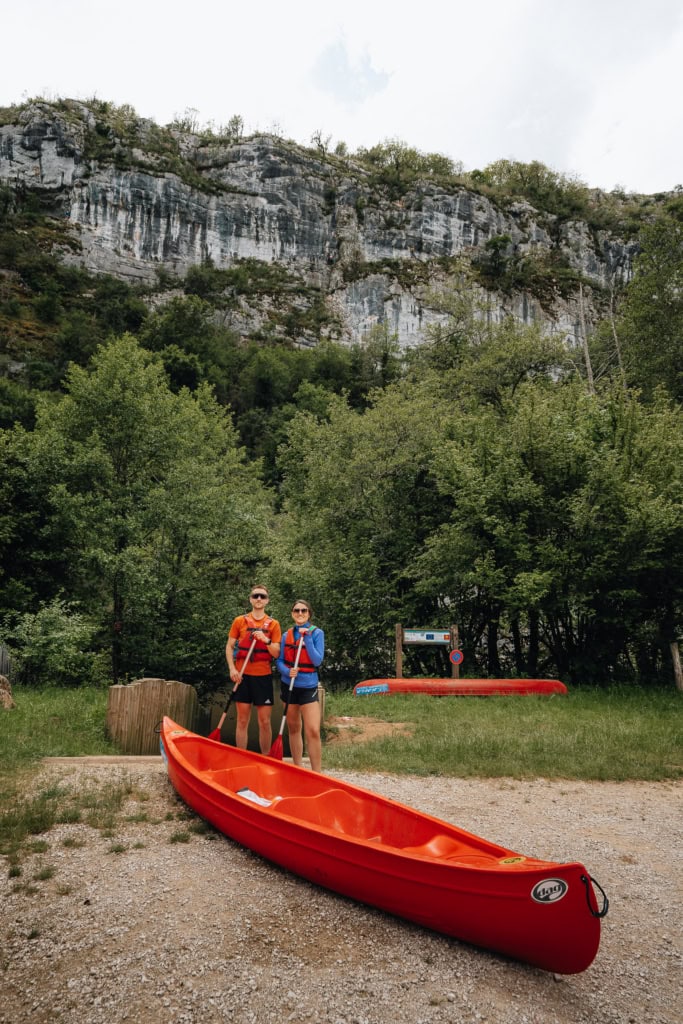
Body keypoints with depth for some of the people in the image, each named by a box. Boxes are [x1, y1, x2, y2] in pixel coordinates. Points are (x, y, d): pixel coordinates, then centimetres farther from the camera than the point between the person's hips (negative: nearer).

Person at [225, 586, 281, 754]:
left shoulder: (273, 624, 5)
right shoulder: (239, 621, 5)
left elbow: (277, 653, 0)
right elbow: (229, 646, 7)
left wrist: (266, 640, -17)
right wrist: (232, 669, -6)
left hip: (264, 676, 0)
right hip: (243, 676, 0)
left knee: (265, 722, 2)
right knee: (242, 721, 4)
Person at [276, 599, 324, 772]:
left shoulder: (317, 633, -5)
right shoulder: (287, 635, 4)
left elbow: (317, 661, -13)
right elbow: (279, 661, 5)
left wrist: (307, 638, -20)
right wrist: (287, 671, -16)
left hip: (308, 686, -4)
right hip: (289, 685, 4)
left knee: (313, 731, -12)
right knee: (293, 729, 12)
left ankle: (317, 774, -7)